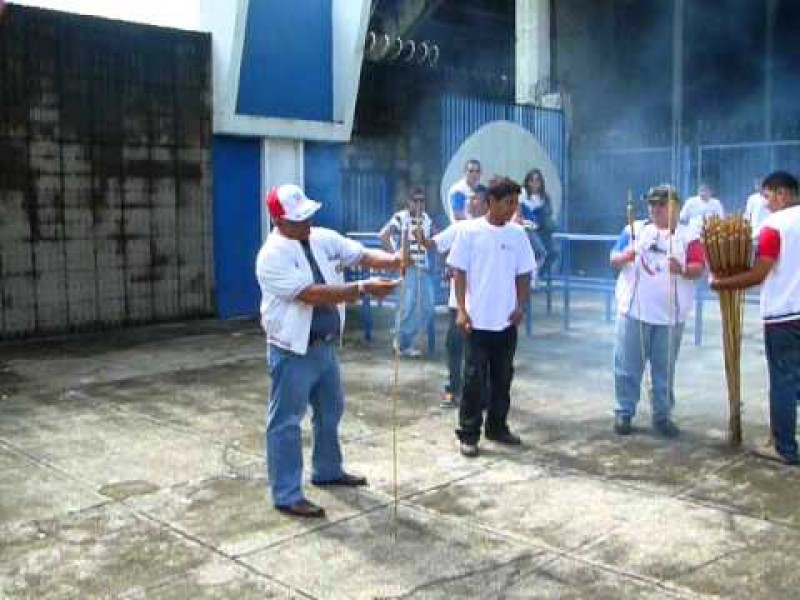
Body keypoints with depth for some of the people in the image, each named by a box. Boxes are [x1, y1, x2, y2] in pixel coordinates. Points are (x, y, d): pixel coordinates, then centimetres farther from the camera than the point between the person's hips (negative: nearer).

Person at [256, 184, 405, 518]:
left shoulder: (323, 239, 3)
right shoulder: (273, 256, -20)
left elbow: (362, 255, 0)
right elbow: (312, 294, -28)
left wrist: (394, 261, -21)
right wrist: (363, 289, -30)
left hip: (326, 345, 8)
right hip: (293, 351, -8)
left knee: (330, 411, 22)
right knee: (287, 422, 1)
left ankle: (327, 471, 42)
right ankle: (286, 495, 11)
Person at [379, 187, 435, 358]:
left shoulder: (426, 219, 12)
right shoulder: (400, 217, -7)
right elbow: (383, 236, -15)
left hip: (424, 267, 7)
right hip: (406, 267, -7)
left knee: (427, 306, 6)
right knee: (408, 306, -5)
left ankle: (408, 339, 22)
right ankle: (404, 344, 10)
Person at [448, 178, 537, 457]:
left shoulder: (517, 234, 4)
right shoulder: (470, 231, -6)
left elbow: (524, 273, 10)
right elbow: (459, 272, -4)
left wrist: (520, 306, -2)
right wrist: (461, 310, -11)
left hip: (506, 321, 4)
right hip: (478, 320, -4)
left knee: (503, 378, 13)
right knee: (474, 379, 0)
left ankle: (497, 427, 27)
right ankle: (468, 434, 8)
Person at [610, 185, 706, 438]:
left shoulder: (688, 235, 2)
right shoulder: (634, 230, 7)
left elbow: (699, 268, -6)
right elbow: (613, 260, 4)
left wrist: (683, 269, -27)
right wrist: (625, 256, -18)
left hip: (670, 314, 0)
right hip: (633, 311, 1)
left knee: (664, 369, 8)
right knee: (628, 366, 4)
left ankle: (663, 416, 19)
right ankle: (624, 413, 15)